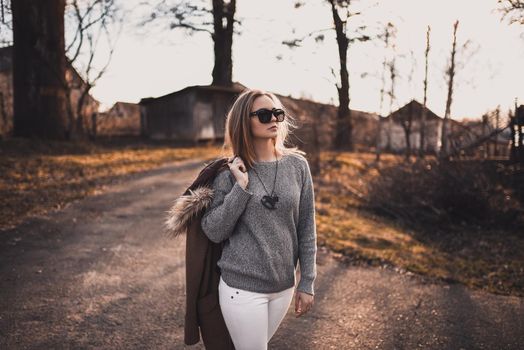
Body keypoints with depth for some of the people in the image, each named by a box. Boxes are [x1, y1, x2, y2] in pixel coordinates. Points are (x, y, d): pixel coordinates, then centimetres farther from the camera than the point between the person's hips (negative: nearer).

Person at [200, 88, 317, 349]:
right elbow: (214, 232, -11)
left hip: (284, 286, 3)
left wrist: (307, 282, 2)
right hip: (242, 287, -3)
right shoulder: (229, 172, -8)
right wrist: (240, 187, -20)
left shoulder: (297, 165, -2)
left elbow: (307, 228, 2)